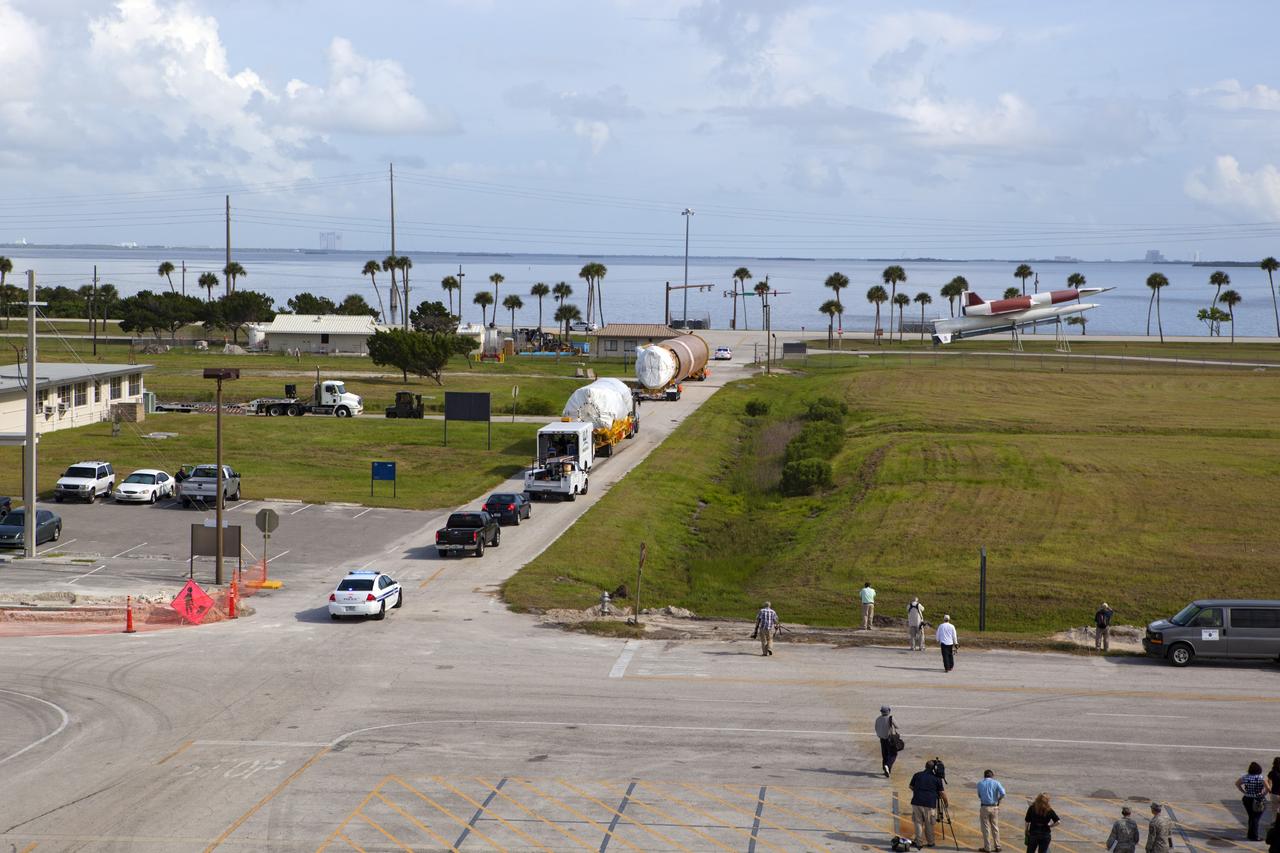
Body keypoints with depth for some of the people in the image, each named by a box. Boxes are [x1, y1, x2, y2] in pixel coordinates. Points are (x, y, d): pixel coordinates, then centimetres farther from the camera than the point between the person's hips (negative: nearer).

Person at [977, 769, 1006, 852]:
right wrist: (998, 799, 2)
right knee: (995, 827, 13)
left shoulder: (980, 784, 1)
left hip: (984, 807, -1)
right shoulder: (996, 783, -2)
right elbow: (1002, 793, -14)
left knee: (986, 828, 5)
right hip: (994, 807, 1)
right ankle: (997, 846, 19)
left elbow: (979, 795, 8)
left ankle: (987, 848, 8)